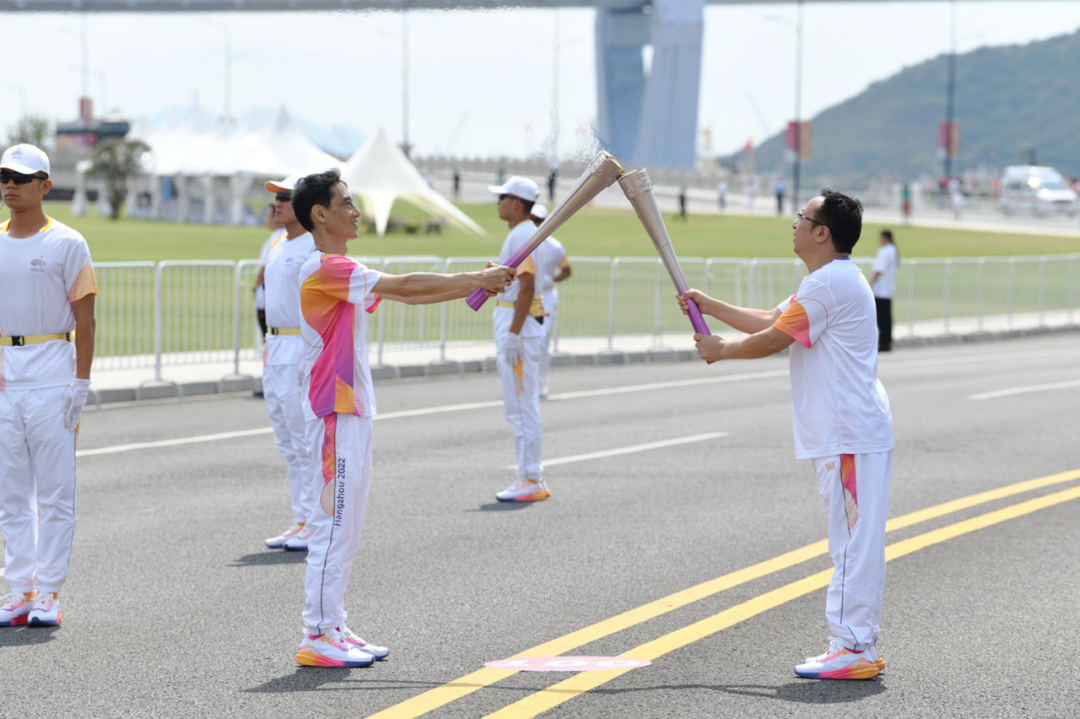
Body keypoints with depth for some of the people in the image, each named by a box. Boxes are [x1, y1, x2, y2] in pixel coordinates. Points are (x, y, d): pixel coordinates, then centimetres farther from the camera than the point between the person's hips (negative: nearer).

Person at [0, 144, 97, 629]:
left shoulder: (66, 244, -2)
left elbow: (84, 320, -4)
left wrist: (81, 383, -11)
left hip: (52, 375, -5)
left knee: (55, 492, -2)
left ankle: (48, 593, 1)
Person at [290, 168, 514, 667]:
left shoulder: (343, 273, 18)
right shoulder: (323, 268, -15)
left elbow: (407, 294, 17)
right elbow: (406, 286, -17)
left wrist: (476, 285, 8)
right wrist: (475, 281, -11)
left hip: (351, 410, 10)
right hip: (333, 413, -10)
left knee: (345, 526, 11)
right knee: (333, 524, -9)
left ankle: (333, 629, 15)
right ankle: (318, 638, -7)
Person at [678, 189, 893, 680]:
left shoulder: (830, 284, -16)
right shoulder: (833, 280, 19)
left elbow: (773, 340, -12)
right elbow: (769, 321, 25)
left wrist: (720, 350, 3)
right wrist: (709, 306, 24)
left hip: (849, 436, -11)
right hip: (844, 432, 11)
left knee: (853, 541, -10)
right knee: (854, 541, 12)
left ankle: (853, 648, -9)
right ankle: (860, 645, 16)